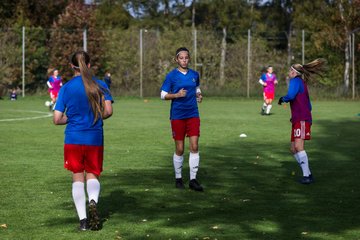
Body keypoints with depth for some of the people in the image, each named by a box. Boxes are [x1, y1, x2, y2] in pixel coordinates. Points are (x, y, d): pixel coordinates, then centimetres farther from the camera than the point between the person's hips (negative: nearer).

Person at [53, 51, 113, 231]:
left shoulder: (66, 88, -2)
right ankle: (93, 201, -18)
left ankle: (83, 218, -3)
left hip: (73, 140, -1)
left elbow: (57, 119, -5)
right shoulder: (100, 85, 0)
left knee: (78, 177, 9)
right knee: (93, 175, 14)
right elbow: (108, 111, -9)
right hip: (95, 139, 1)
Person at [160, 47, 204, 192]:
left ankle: (193, 180, 0)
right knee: (179, 149, 2)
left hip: (193, 115, 3)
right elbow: (163, 95, -2)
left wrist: (198, 95, 1)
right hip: (177, 116, -3)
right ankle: (178, 178, 18)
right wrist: (177, 95, -19)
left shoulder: (194, 75, 7)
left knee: (194, 147, -5)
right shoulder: (171, 76, -4)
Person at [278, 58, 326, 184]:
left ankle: (306, 175, -24)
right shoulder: (302, 84, 25)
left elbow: (290, 96, -20)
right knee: (293, 149, 8)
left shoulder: (296, 80, -3)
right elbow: (309, 106, 26)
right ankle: (308, 174, 8)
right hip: (297, 120, 10)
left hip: (302, 120, -10)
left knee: (299, 147, -20)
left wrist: (282, 99, 0)